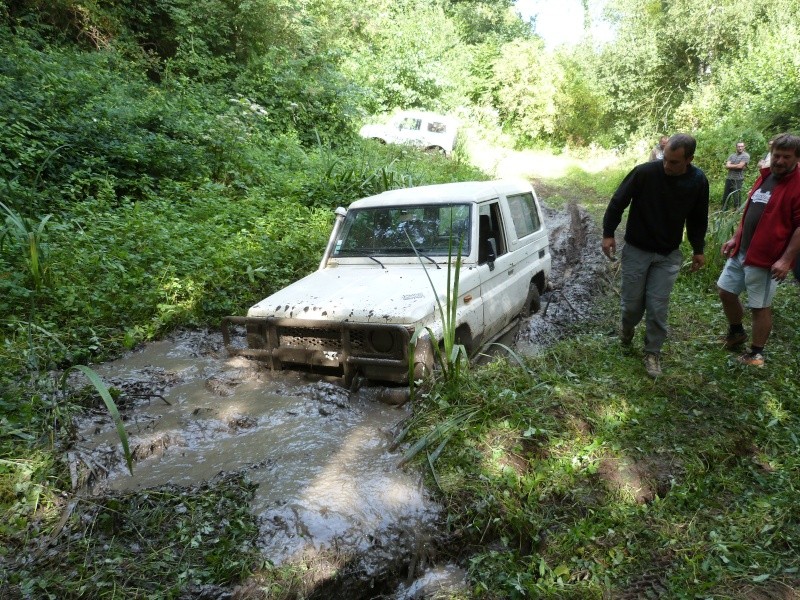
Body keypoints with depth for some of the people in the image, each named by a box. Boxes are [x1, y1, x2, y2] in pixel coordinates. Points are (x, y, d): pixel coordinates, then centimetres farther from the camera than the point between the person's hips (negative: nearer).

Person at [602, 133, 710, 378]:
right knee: (632, 302, 5)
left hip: (668, 256, 2)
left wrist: (698, 249, 10)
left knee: (658, 307, 0)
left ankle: (653, 352, 18)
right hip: (636, 250, -1)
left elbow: (697, 218, 7)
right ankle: (627, 328, 40)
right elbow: (618, 202, -7)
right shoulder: (645, 172, -19)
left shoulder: (698, 182, -8)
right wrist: (608, 233, -7)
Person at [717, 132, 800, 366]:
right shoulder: (765, 177, 11)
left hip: (766, 259, -8)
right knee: (725, 291, 15)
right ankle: (736, 332, 38)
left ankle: (757, 353, 19)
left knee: (761, 306, 3)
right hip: (741, 252, 8)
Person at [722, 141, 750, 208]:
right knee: (725, 195, 12)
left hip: (738, 179, -5)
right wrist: (736, 166, -10)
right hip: (729, 178, 5)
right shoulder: (732, 155, 12)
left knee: (736, 197, -5)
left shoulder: (746, 156, -4)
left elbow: (740, 166, -15)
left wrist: (731, 166, -2)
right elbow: (727, 166, 0)